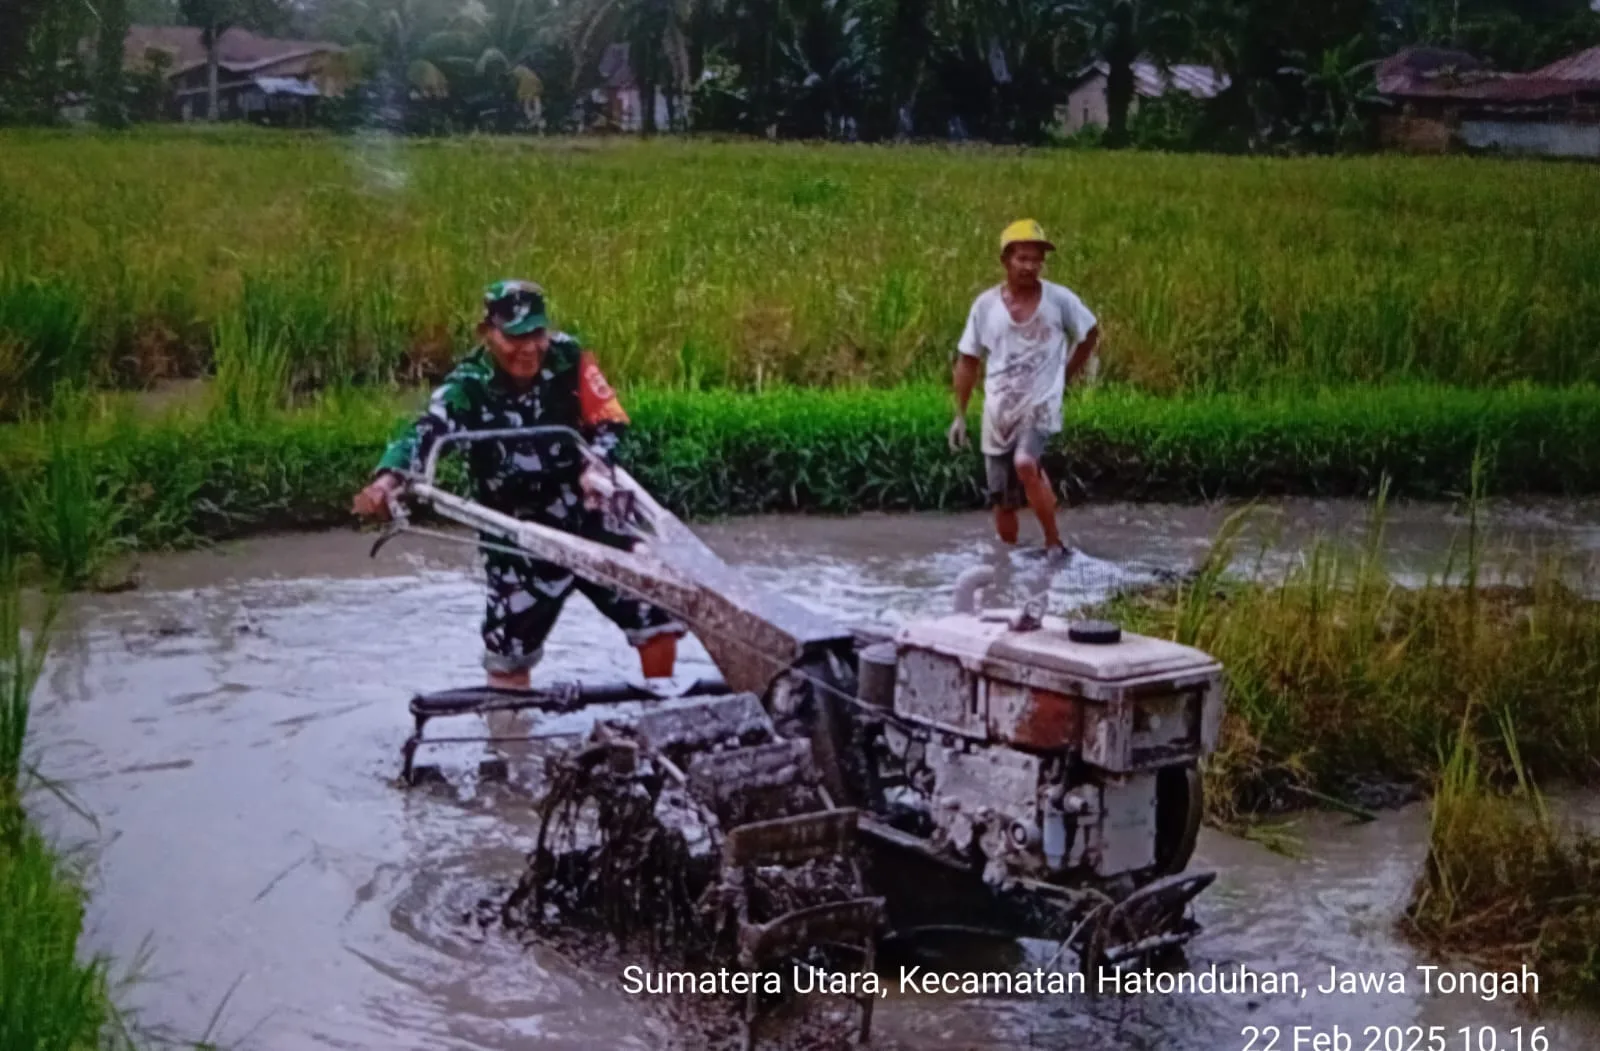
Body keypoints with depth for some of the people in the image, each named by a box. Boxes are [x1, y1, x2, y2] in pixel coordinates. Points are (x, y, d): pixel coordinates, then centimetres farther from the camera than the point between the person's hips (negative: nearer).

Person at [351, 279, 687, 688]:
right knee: (507, 654, -1)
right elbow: (426, 432, -32)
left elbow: (609, 421, -7)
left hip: (590, 519, 2)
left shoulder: (568, 357, -11)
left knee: (658, 616, 3)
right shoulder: (469, 385, -17)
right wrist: (388, 479, -53)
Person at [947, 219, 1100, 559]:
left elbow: (1091, 333, 12)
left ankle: (1054, 543, -14)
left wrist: (1067, 375, 7)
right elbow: (967, 361, 6)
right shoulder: (986, 305, -3)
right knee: (1004, 502, 7)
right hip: (999, 410, 3)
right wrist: (960, 415, 5)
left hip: (1042, 404, -3)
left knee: (1025, 463, -31)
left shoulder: (1060, 299, -7)